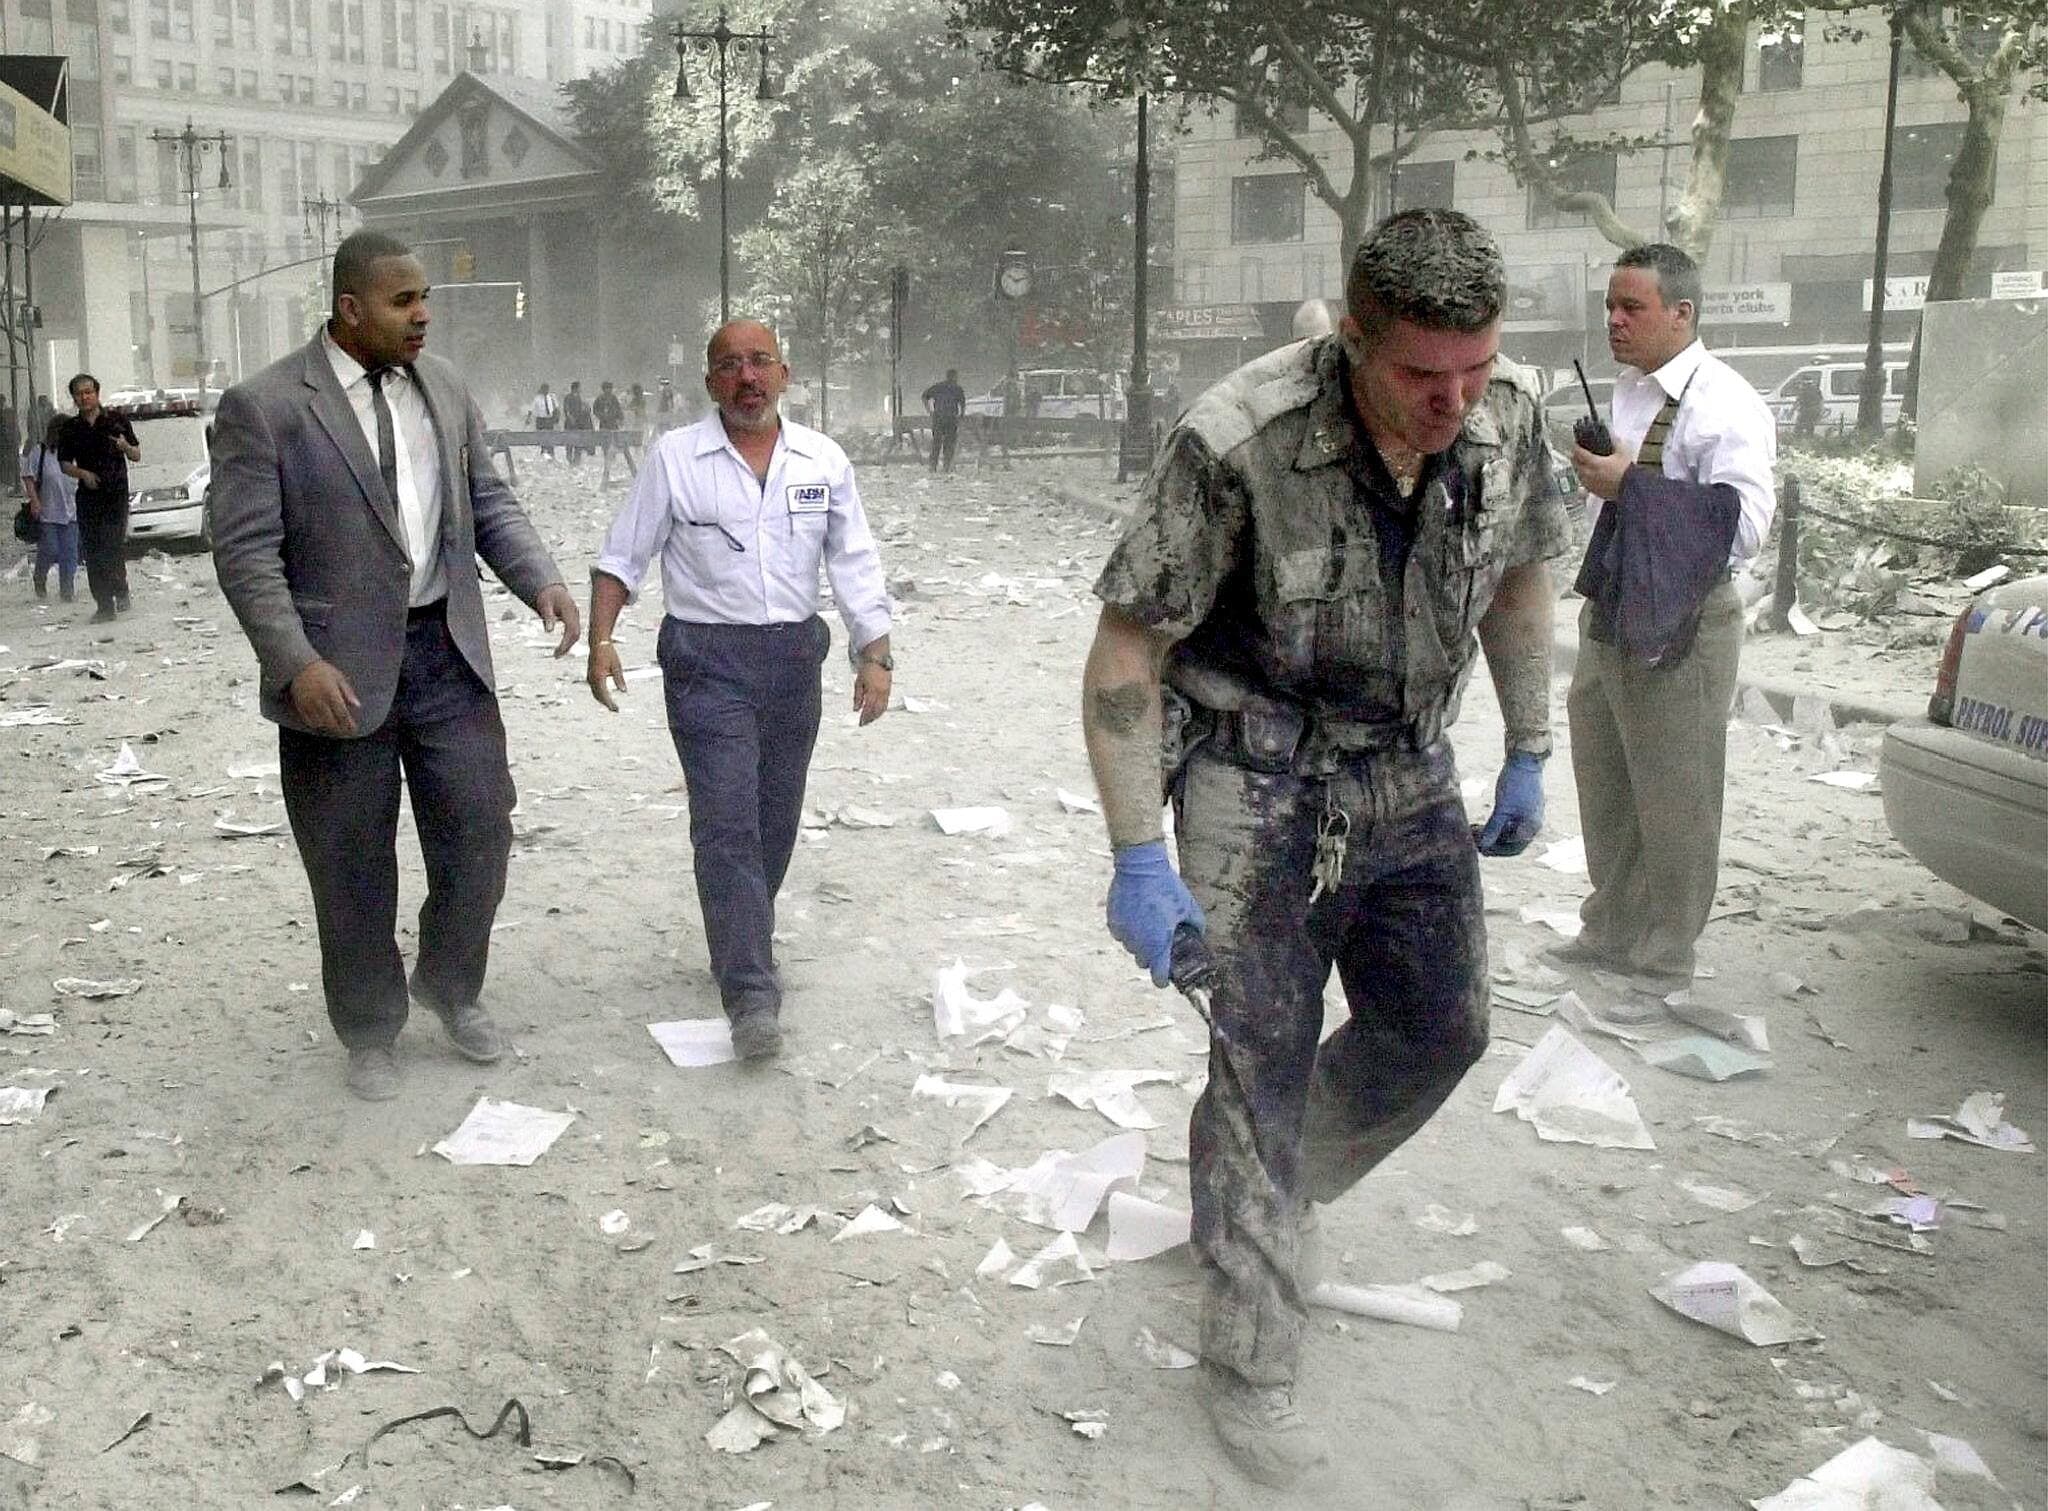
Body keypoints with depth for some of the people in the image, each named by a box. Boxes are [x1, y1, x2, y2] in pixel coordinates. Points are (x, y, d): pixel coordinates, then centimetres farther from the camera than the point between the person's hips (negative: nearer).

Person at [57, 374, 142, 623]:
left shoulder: (117, 420, 7)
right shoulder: (70, 429, 11)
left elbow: (137, 456, 10)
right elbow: (64, 463, 13)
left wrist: (125, 447, -12)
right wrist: (82, 473, -7)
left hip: (116, 493, -2)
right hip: (88, 497, 2)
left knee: (114, 547, -12)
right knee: (93, 552, -2)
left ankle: (121, 591, 11)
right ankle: (104, 605, 1)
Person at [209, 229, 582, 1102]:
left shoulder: (445, 389, 6)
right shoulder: (263, 406, -10)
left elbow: (488, 502, 13)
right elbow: (247, 551, -12)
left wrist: (540, 581, -4)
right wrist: (298, 663, -23)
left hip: (448, 653, 4)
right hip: (340, 670, -4)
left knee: (479, 835, 8)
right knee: (353, 868, 8)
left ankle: (451, 988, 33)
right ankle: (370, 1031, 29)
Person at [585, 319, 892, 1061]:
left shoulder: (824, 460, 4)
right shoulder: (674, 457, -2)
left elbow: (855, 565, 5)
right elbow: (623, 557, 1)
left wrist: (874, 654, -2)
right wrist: (601, 640, -9)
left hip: (794, 658, 4)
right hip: (707, 661, -3)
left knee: (775, 822, 13)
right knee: (727, 824, -10)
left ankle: (742, 942, 35)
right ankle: (751, 994, -10)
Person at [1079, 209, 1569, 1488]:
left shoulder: (1512, 415, -10)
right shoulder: (1239, 442, -26)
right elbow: (1126, 651, -19)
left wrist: (1530, 753, 12)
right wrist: (1139, 859, -20)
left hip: (1411, 776, 6)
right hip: (1259, 783, -6)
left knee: (1440, 1032, 14)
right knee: (1267, 1063, -3)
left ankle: (1260, 1200, 38)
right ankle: (1252, 1371, 13)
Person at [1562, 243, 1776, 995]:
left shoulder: (1723, 405, -15)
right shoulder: (1626, 391, 12)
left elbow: (1742, 525, -27)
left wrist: (1625, 485, -26)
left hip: (1677, 632, -9)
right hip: (1608, 618, 9)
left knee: (1673, 804, 2)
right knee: (1606, 796, 17)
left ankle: (1662, 968, 14)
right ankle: (1610, 934, 33)